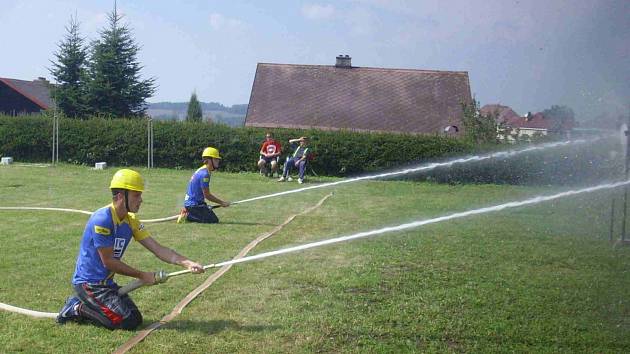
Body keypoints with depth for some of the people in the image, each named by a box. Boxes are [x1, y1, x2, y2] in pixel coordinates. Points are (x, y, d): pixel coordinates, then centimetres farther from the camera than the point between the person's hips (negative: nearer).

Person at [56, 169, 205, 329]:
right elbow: (108, 261, -19)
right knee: (128, 322, -18)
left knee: (136, 319, 7)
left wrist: (186, 263, -16)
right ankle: (78, 309, 0)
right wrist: (142, 275, -12)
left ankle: (84, 305, 15)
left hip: (106, 283, 9)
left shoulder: (131, 221, 4)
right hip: (89, 283, -9)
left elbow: (157, 248, -2)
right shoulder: (102, 220, -22)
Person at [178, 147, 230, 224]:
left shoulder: (202, 171, 13)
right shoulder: (205, 173, -18)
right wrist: (222, 202, -9)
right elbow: (207, 195, -16)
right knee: (214, 220, -11)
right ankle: (188, 216, -9)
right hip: (194, 204, -10)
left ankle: (188, 213, 10)